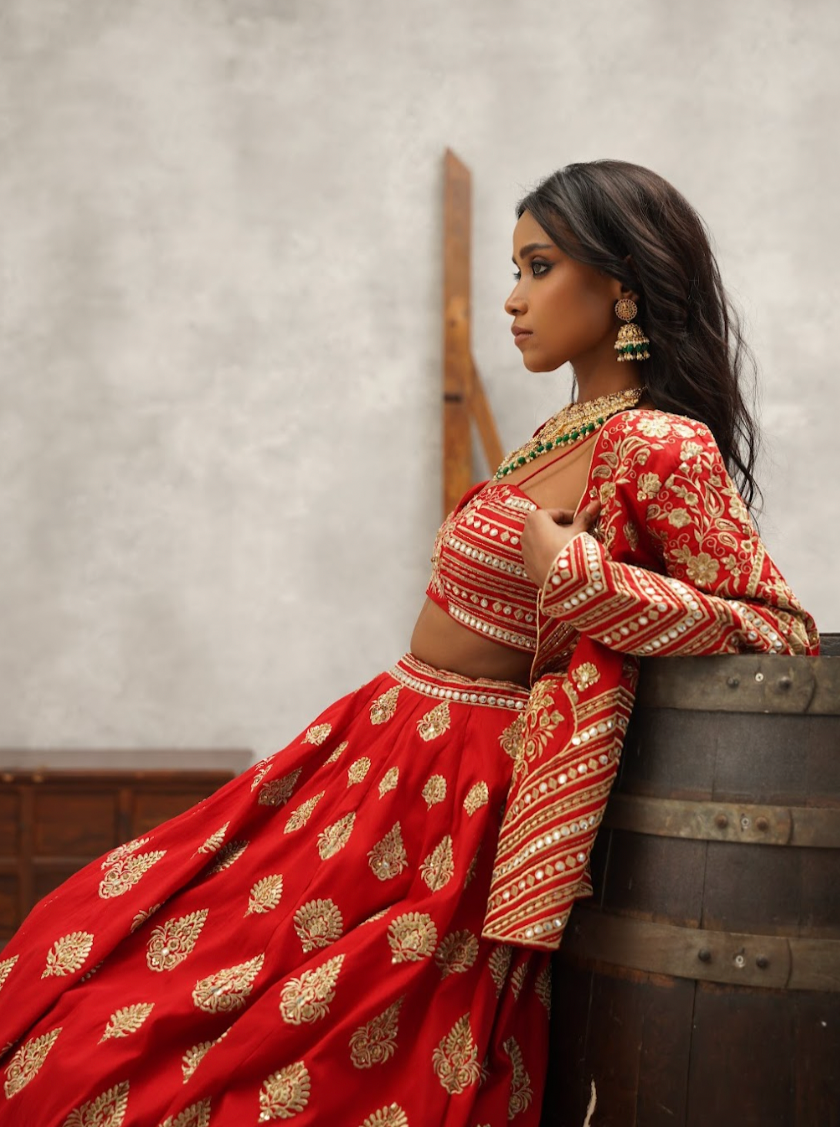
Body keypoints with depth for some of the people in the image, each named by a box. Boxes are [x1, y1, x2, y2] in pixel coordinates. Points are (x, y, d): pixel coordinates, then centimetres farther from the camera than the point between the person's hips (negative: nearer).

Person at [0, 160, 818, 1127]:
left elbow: (783, 629, -17)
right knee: (78, 953, 11)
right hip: (391, 747, 9)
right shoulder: (574, 430, 10)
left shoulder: (660, 448, -16)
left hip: (454, 794, -9)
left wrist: (572, 574, -22)